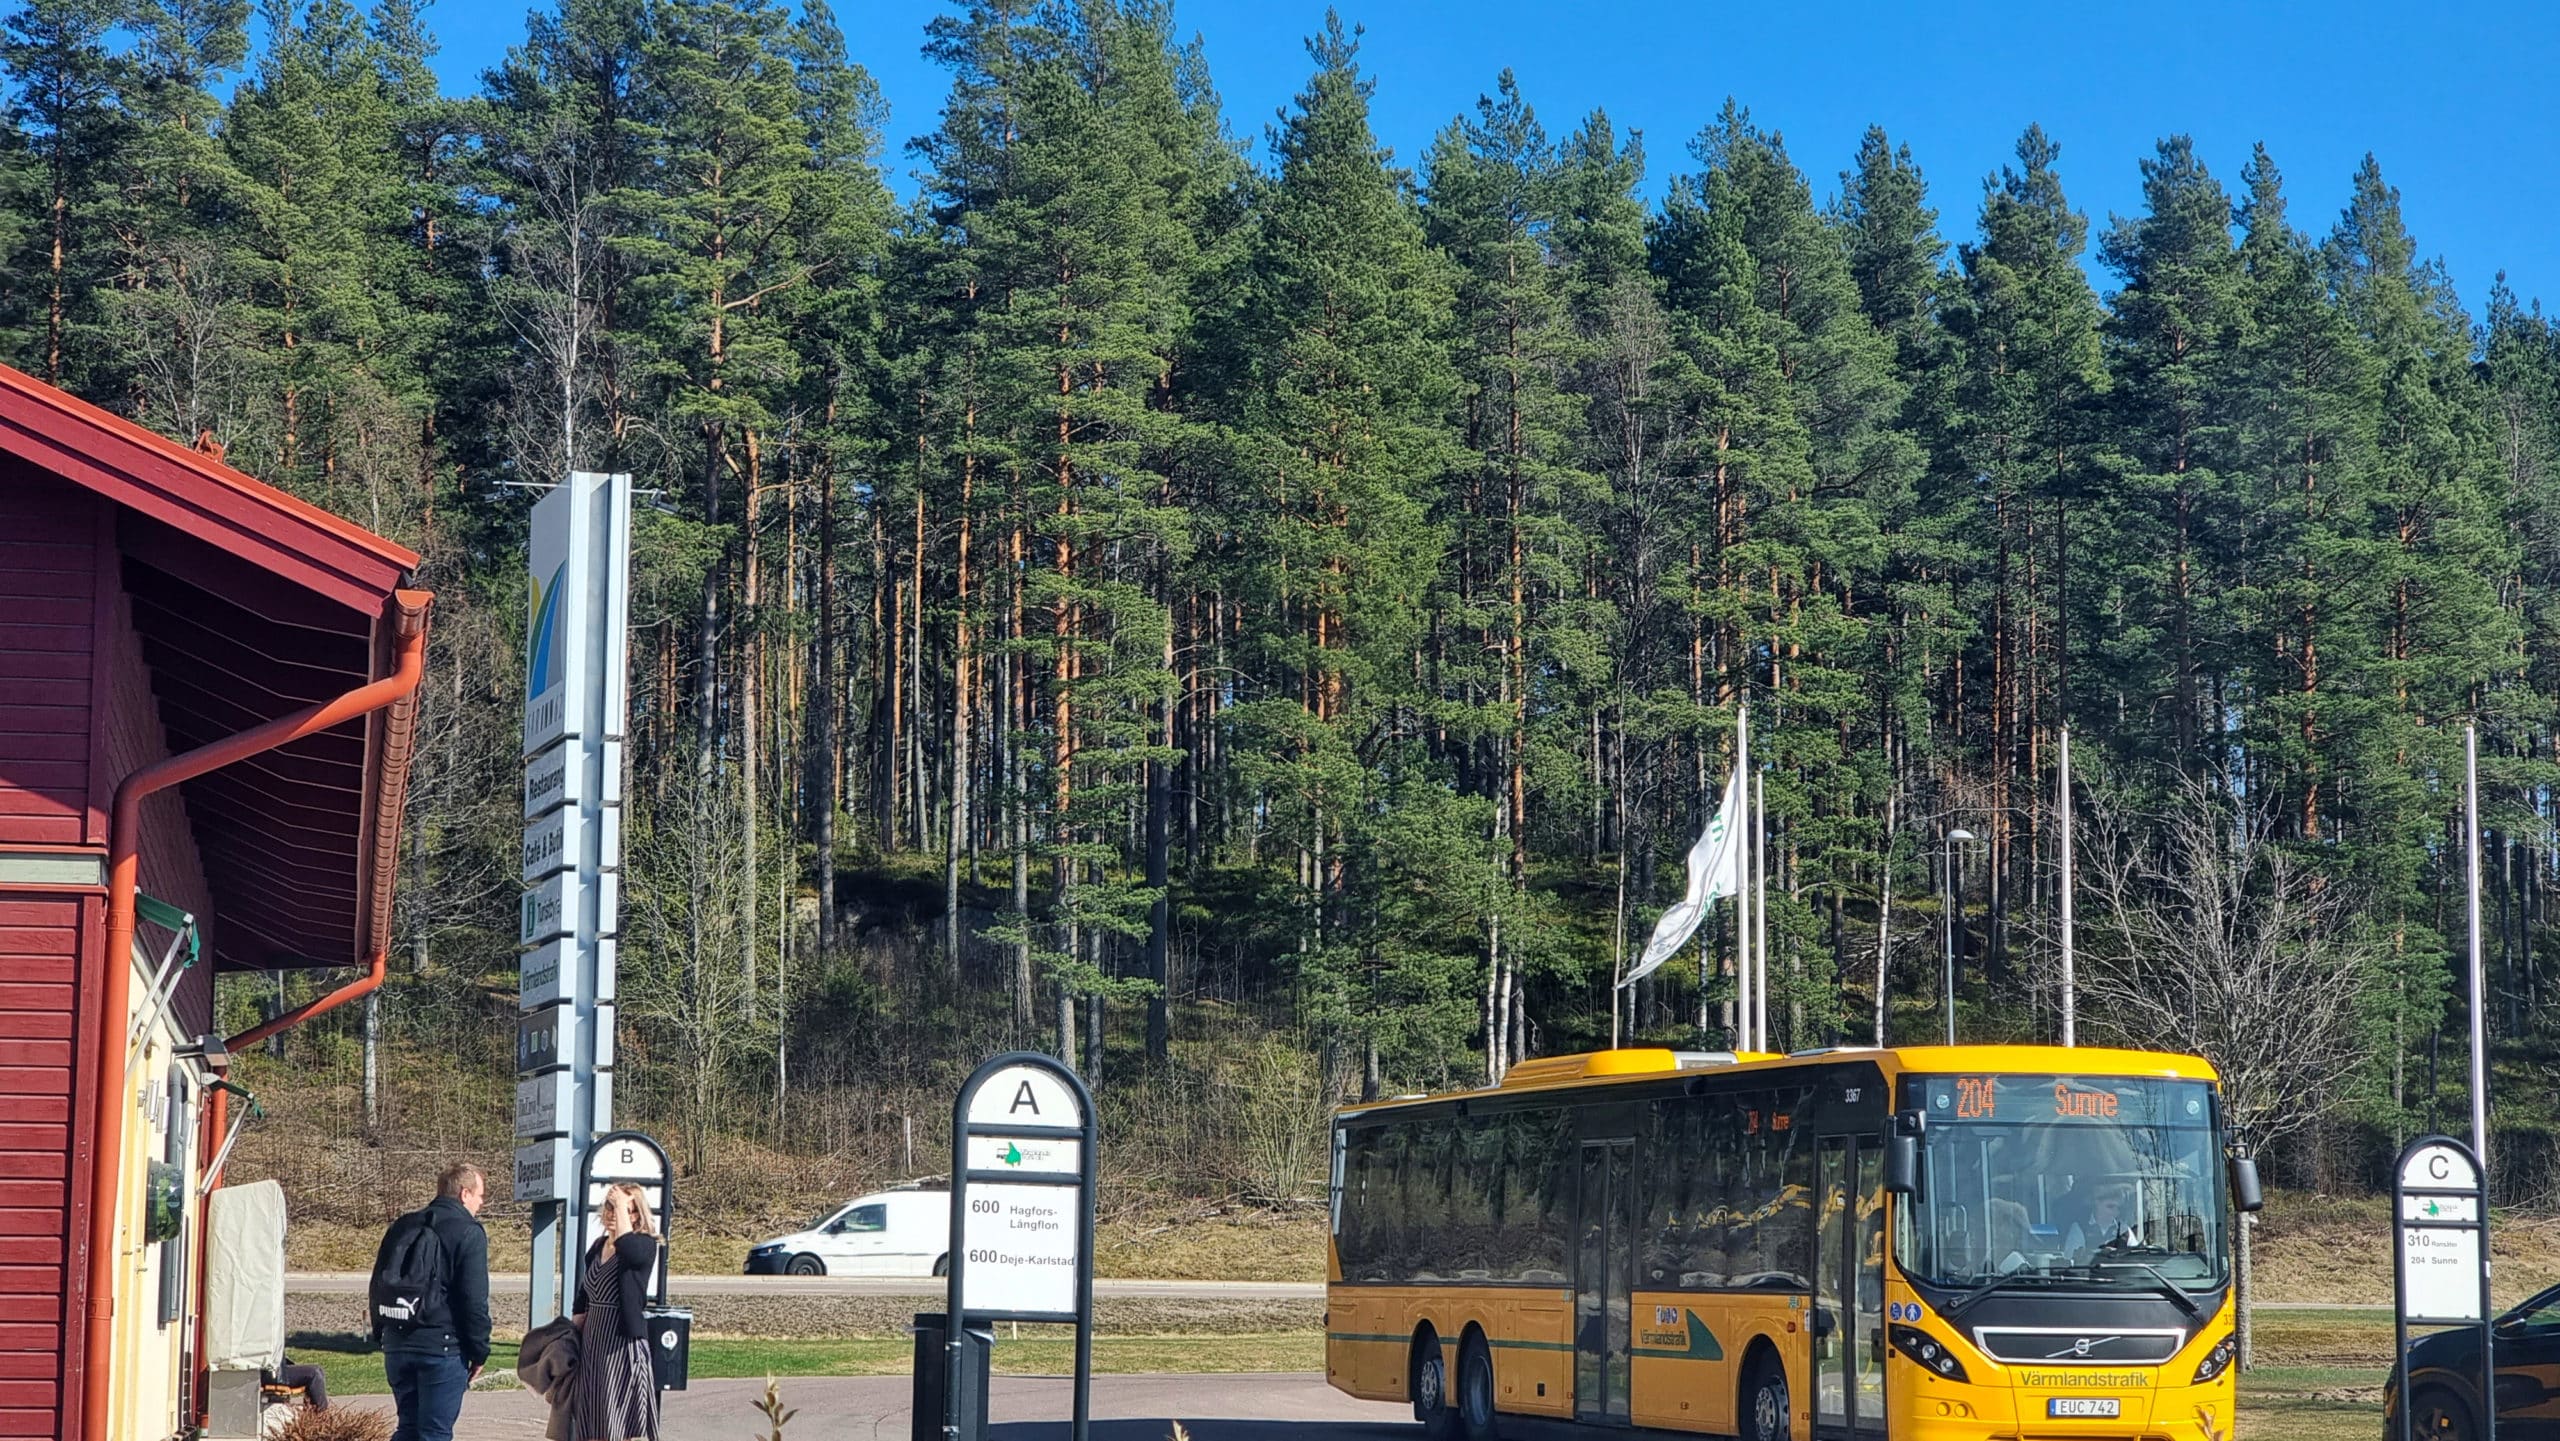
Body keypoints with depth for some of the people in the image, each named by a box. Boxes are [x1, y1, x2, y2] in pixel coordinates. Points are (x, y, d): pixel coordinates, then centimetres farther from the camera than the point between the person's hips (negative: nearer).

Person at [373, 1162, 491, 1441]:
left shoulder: (402, 1227, 13)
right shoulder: (469, 1233, -8)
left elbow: (378, 1285, 17)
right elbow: (475, 1300, -12)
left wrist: (381, 1335, 21)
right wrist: (479, 1351, -5)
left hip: (397, 1345, 6)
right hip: (443, 1347, -6)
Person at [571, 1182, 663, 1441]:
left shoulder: (645, 1245, -8)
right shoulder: (598, 1247, 13)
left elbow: (628, 1250, -34)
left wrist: (622, 1206, -24)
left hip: (624, 1342, -8)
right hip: (592, 1342, 8)